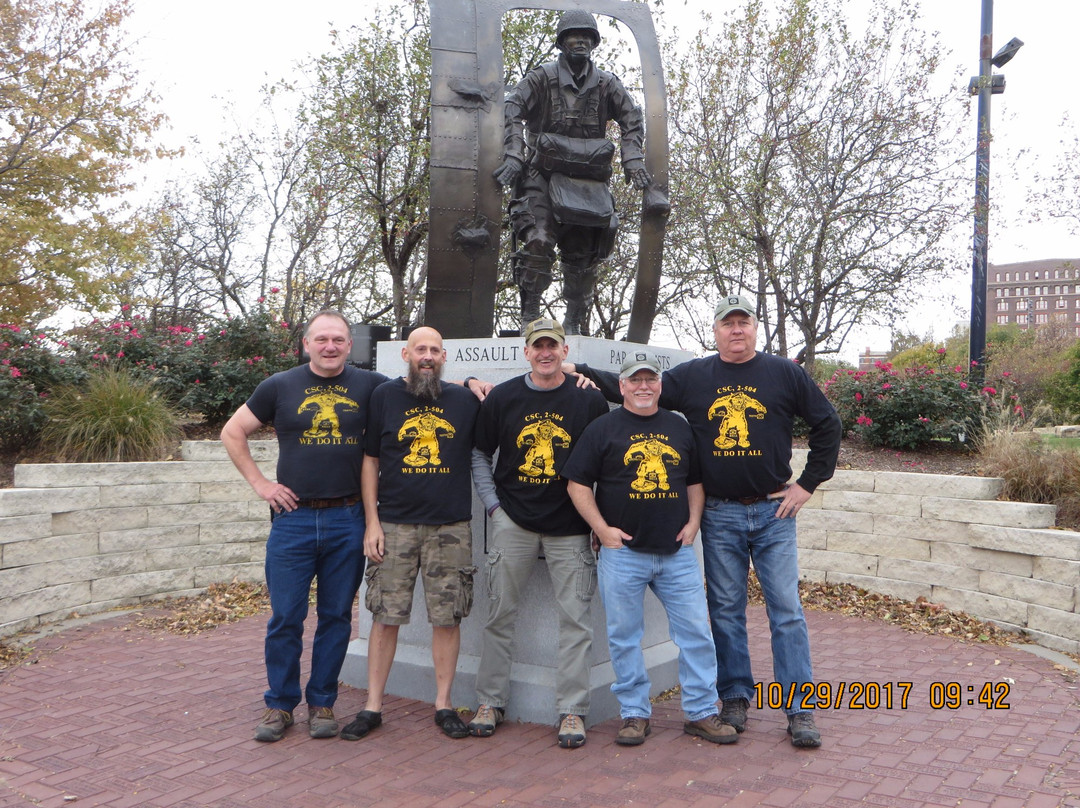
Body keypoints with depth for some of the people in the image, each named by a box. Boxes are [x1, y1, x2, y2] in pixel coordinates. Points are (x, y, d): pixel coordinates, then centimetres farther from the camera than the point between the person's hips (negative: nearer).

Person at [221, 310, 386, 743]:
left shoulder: (370, 386, 3)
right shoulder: (280, 387, 4)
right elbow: (232, 433, 12)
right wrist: (260, 483, 4)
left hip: (348, 520, 0)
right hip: (293, 519, 0)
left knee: (336, 616, 9)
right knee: (285, 618, 5)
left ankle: (322, 703, 24)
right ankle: (280, 704, 22)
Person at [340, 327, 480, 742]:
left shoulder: (465, 400, 7)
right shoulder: (385, 396, 5)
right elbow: (369, 460, 5)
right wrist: (372, 522, -1)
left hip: (450, 526, 1)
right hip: (395, 525, -1)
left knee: (448, 618, 5)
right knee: (385, 617, 3)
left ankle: (443, 704, 19)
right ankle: (372, 706, 16)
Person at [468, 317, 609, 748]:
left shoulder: (590, 400, 0)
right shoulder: (501, 397, 3)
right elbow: (479, 454, 11)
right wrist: (493, 504, 3)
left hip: (570, 527, -1)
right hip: (513, 522, 1)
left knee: (575, 618, 1)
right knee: (500, 614, 7)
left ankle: (572, 711, 12)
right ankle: (490, 702, 21)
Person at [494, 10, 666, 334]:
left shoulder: (606, 84, 12)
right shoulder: (542, 78, 3)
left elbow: (633, 120, 12)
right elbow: (512, 111, -7)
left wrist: (634, 164, -1)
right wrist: (514, 156, -20)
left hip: (588, 181, 3)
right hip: (545, 175, -3)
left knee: (583, 253, 3)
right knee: (538, 241, -21)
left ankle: (574, 324, 14)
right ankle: (529, 314, -12)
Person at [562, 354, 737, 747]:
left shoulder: (679, 427, 13)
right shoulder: (603, 428, 1)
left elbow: (695, 481, 19)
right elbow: (577, 484, -1)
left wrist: (693, 522, 5)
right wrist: (601, 528, -9)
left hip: (677, 552, 3)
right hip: (621, 552, -3)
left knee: (696, 630, 4)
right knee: (624, 636, 5)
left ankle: (702, 712, 18)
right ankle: (634, 714, 20)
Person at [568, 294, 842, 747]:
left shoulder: (784, 374, 2)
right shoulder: (690, 377, 4)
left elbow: (827, 424, 7)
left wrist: (808, 484, 2)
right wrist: (583, 373, -3)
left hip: (774, 510, -1)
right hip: (719, 514, 1)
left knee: (786, 610, 1)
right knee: (726, 609, 9)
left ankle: (801, 710, 10)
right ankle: (735, 697, 23)